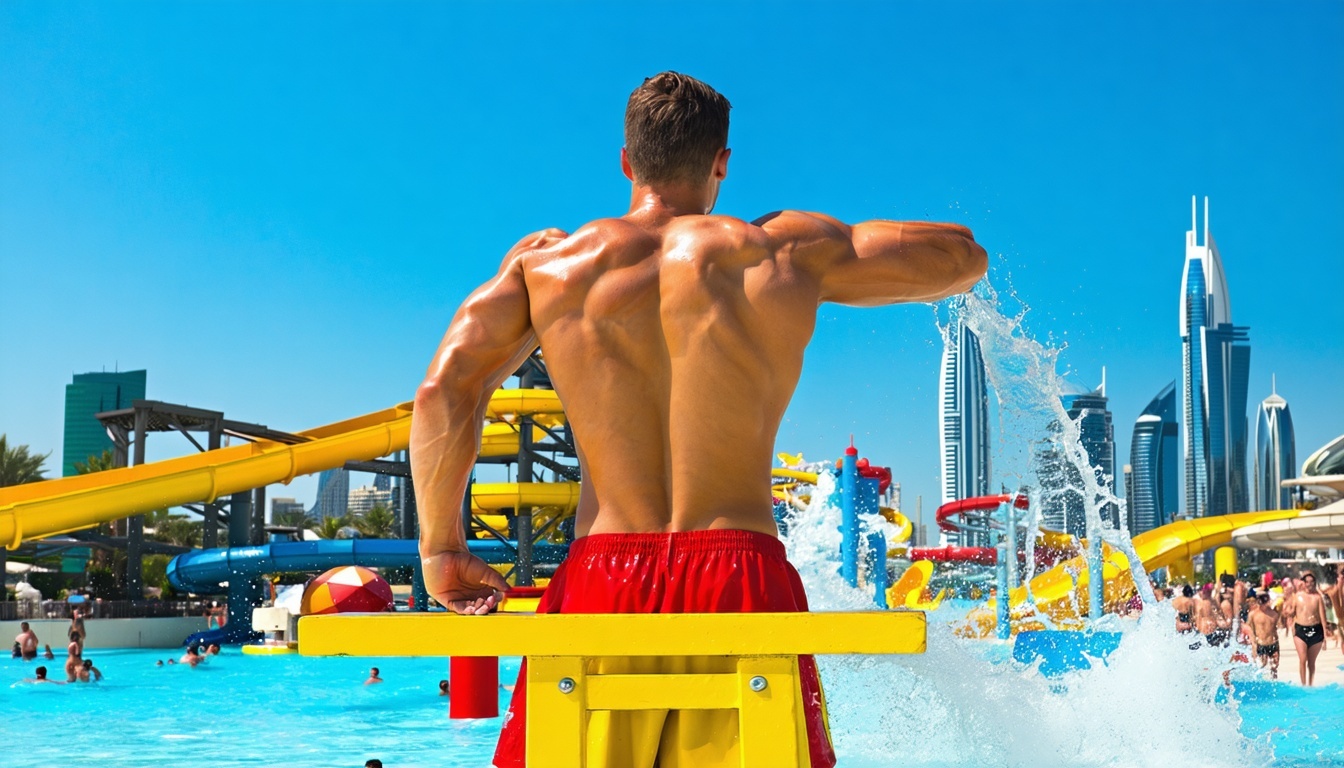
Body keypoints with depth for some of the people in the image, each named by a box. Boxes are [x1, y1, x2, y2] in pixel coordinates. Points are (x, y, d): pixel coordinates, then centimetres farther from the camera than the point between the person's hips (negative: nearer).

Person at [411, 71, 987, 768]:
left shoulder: (546, 260, 10)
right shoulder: (785, 250, 8)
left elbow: (443, 390, -1)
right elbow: (963, 255, 18)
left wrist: (441, 547, 7)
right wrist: (845, 253, 33)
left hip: (600, 582, 1)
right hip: (740, 580, 0)